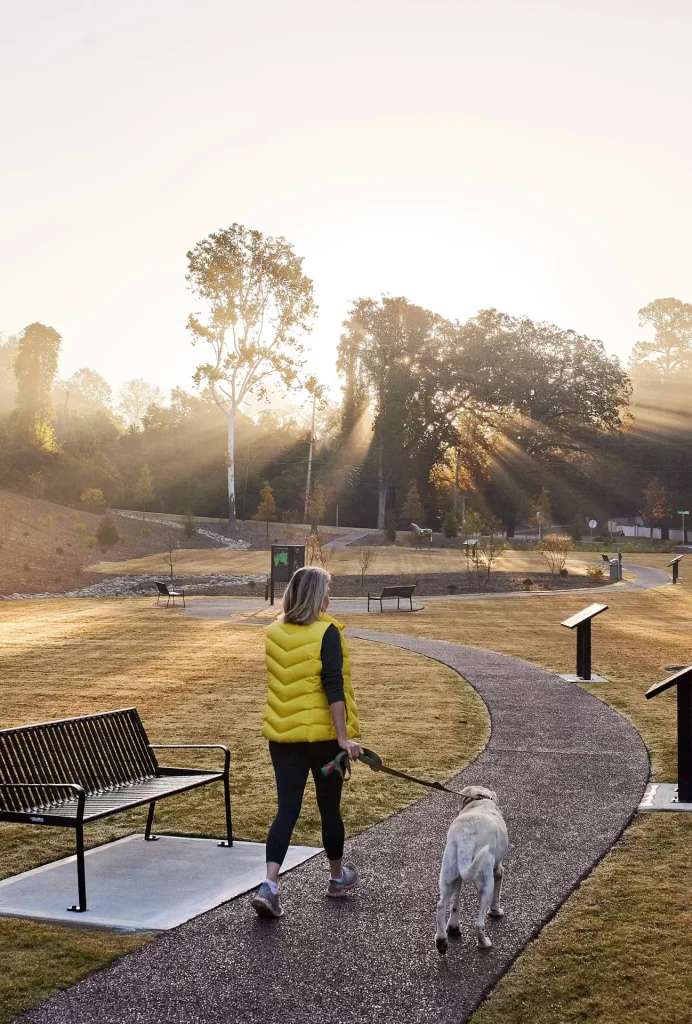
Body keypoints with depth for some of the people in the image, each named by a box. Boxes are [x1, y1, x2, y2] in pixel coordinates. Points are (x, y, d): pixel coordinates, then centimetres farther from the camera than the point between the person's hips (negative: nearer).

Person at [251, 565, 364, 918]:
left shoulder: (271, 633, 4)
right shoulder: (326, 632, -13)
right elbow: (333, 688, -18)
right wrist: (344, 736, -16)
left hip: (281, 734, 4)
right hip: (322, 734, -4)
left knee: (287, 809, 5)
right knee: (329, 806, 13)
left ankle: (269, 885, -9)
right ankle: (338, 877, 31)